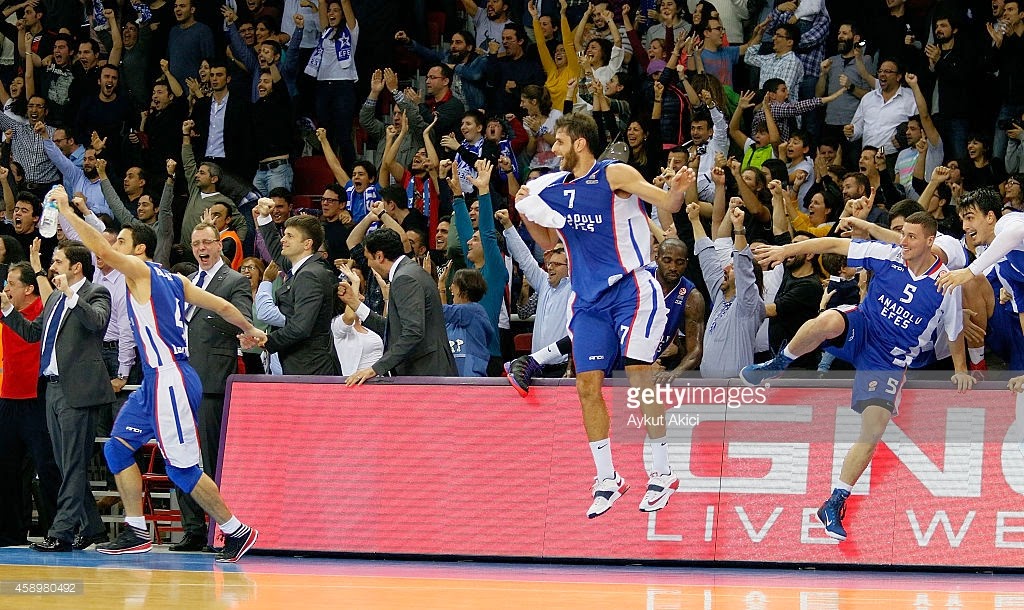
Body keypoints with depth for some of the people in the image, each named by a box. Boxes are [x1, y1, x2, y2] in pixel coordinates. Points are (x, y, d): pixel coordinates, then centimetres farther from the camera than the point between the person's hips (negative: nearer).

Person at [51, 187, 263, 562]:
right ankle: (136, 533, 12)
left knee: (182, 468, -7)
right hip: (157, 380, 10)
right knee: (118, 448, 11)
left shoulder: (141, 271, -7)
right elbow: (219, 305, 20)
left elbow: (102, 250, -22)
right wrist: (249, 329, 34)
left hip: (170, 379, -10)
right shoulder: (173, 280, 16)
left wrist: (67, 212, -15)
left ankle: (236, 531, 0)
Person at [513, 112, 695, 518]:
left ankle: (662, 473, -3)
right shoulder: (555, 188, 12)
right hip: (589, 299, 6)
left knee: (639, 375, -13)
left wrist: (678, 191, -35)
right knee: (587, 386, 0)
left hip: (629, 289, -6)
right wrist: (526, 214, 6)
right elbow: (548, 242, 24)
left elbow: (667, 204, -11)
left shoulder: (614, 175, -6)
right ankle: (607, 480, 9)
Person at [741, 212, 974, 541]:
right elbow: (835, 244, -5)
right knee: (828, 322, -37)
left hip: (890, 360, 0)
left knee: (873, 431, -13)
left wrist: (961, 369, 13)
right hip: (860, 328, 0)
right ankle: (776, 365, -11)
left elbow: (955, 331, 9)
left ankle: (835, 505, -1)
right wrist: (786, 250, -9)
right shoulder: (888, 255, -7)